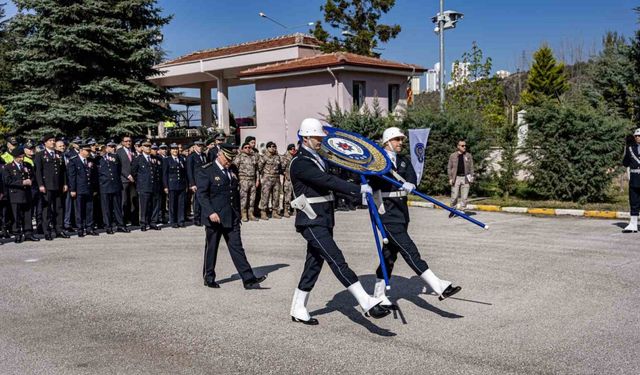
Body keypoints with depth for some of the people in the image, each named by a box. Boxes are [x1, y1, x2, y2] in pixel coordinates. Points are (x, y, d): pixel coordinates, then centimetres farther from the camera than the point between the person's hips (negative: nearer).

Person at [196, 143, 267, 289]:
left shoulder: (231, 172, 14)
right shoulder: (205, 171, -7)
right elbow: (201, 194, -14)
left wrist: (238, 214, 17)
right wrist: (210, 212, -24)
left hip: (231, 218, 5)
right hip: (214, 217, -5)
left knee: (237, 248, 1)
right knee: (211, 249, 6)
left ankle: (248, 279, -3)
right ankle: (209, 278, 21)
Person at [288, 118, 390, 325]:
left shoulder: (316, 159, 18)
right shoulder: (300, 162, -14)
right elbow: (328, 181, -24)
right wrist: (358, 189, -27)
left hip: (323, 220, 10)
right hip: (311, 222, -10)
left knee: (314, 263, 12)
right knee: (336, 259, -14)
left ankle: (298, 310, 22)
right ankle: (367, 303, -20)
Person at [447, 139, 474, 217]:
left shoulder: (468, 155, 8)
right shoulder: (453, 156, 5)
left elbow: (471, 167, 10)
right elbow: (449, 167, 6)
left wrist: (471, 177, 1)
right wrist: (450, 178, -2)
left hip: (465, 178, 1)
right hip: (456, 178, -1)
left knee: (464, 197, 1)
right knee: (454, 196, -2)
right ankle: (453, 211, 15)